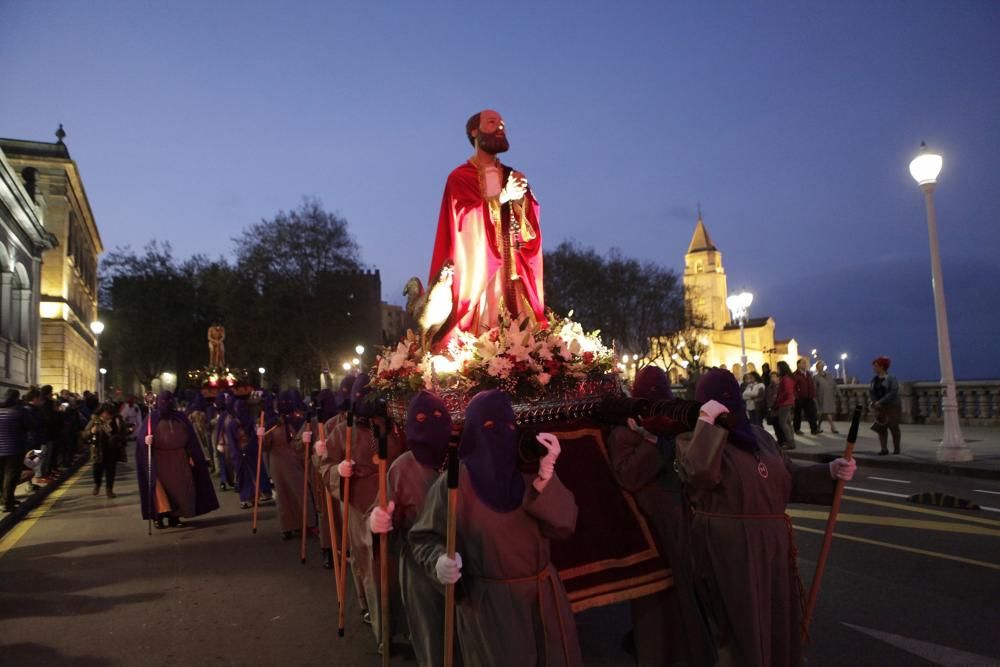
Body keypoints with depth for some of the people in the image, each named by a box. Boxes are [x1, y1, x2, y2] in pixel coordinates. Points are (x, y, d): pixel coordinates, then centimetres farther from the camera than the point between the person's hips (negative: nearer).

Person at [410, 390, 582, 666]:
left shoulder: (529, 474, -3)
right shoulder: (453, 483, -12)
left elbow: (563, 526, -12)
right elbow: (424, 538, -4)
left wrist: (546, 476, -24)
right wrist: (439, 561, -24)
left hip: (542, 597, 4)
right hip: (486, 604, -4)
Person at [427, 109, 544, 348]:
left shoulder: (514, 177, 21)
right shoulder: (460, 177, 6)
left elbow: (531, 228, 8)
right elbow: (471, 218, -10)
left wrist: (520, 199, -10)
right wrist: (503, 196, -7)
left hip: (513, 272, 5)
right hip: (477, 271, -4)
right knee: (479, 337, -12)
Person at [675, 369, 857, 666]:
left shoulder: (758, 435, 10)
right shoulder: (693, 439, -9)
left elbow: (790, 479, 16)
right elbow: (700, 474, -30)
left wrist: (830, 471, 3)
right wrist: (706, 422, -28)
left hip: (772, 546, 7)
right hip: (728, 551, -6)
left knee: (778, 627, 20)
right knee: (743, 629, 6)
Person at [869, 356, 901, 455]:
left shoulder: (891, 378, -10)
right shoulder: (874, 379, 8)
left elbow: (893, 392, -19)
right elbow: (870, 392, 5)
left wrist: (881, 402, -23)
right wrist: (874, 402, -13)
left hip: (892, 407, -5)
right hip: (879, 408, 5)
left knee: (893, 427, 1)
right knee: (881, 428, -1)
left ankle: (896, 448, 12)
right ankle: (884, 449, -1)